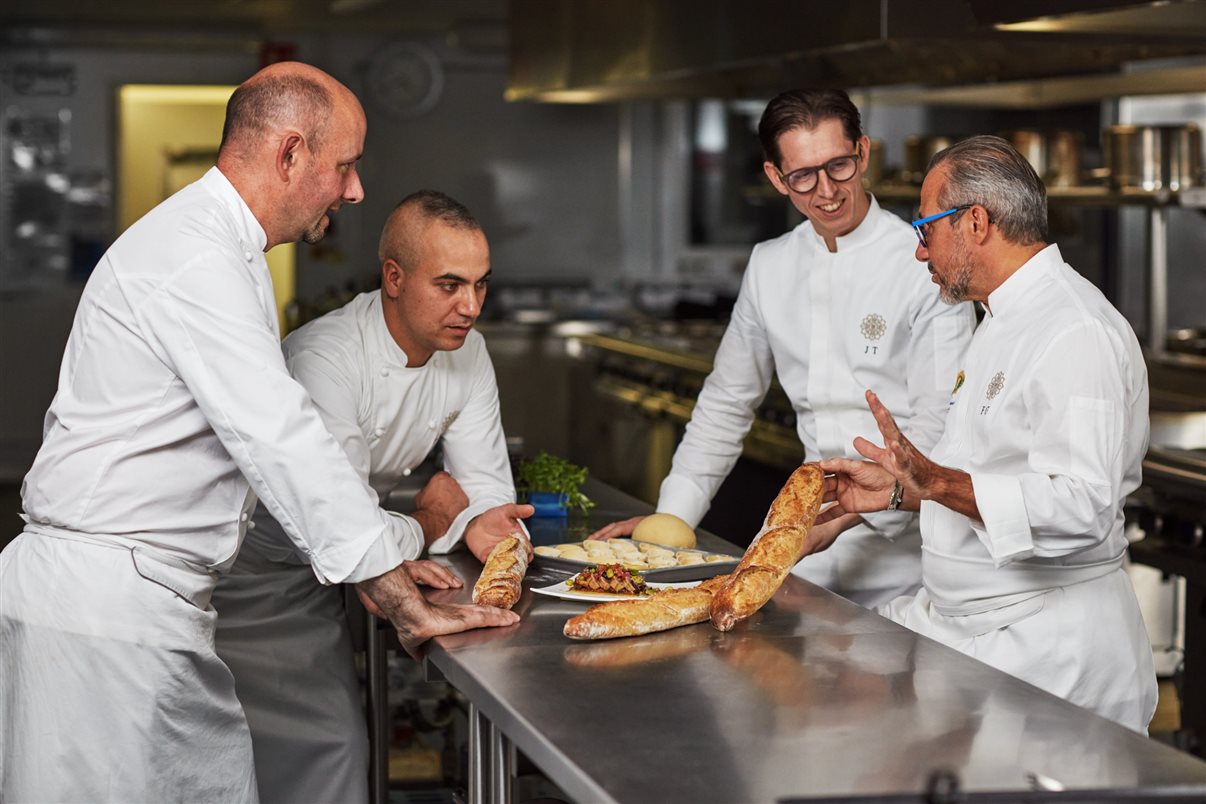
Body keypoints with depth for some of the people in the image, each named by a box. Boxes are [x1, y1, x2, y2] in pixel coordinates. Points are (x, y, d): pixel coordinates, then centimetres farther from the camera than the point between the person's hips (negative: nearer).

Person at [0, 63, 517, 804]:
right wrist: (407, 607, -19)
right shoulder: (195, 262, -17)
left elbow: (269, 430, 22)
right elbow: (281, 439, -22)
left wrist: (393, 562, 17)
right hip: (104, 606, -10)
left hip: (150, 597, 10)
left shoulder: (218, 249, 18)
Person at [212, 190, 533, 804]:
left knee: (336, 740, 6)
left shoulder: (465, 350, -4)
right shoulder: (324, 359, -30)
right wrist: (427, 522, -13)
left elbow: (484, 480, 3)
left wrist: (479, 525, -22)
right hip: (250, 573, -7)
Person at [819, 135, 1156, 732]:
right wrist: (900, 490, 15)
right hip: (956, 618, 10)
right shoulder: (1008, 323, 18)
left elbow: (1079, 508, -28)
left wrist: (935, 481, -34)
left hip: (1045, 649, -10)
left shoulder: (1075, 334, -17)